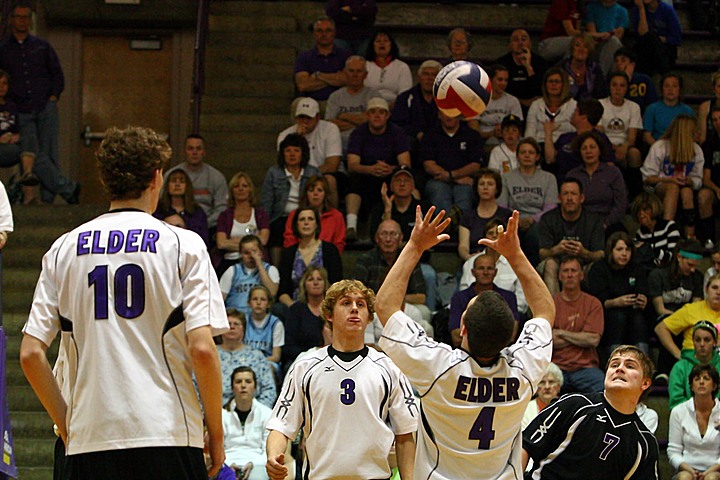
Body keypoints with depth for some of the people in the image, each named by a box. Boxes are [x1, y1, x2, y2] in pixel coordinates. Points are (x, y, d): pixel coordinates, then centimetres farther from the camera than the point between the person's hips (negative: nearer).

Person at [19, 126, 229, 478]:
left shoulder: (65, 248, 9)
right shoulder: (183, 245, 0)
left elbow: (30, 354, 5)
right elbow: (202, 349, -8)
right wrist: (216, 435, 1)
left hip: (89, 440, 3)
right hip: (168, 436, -3)